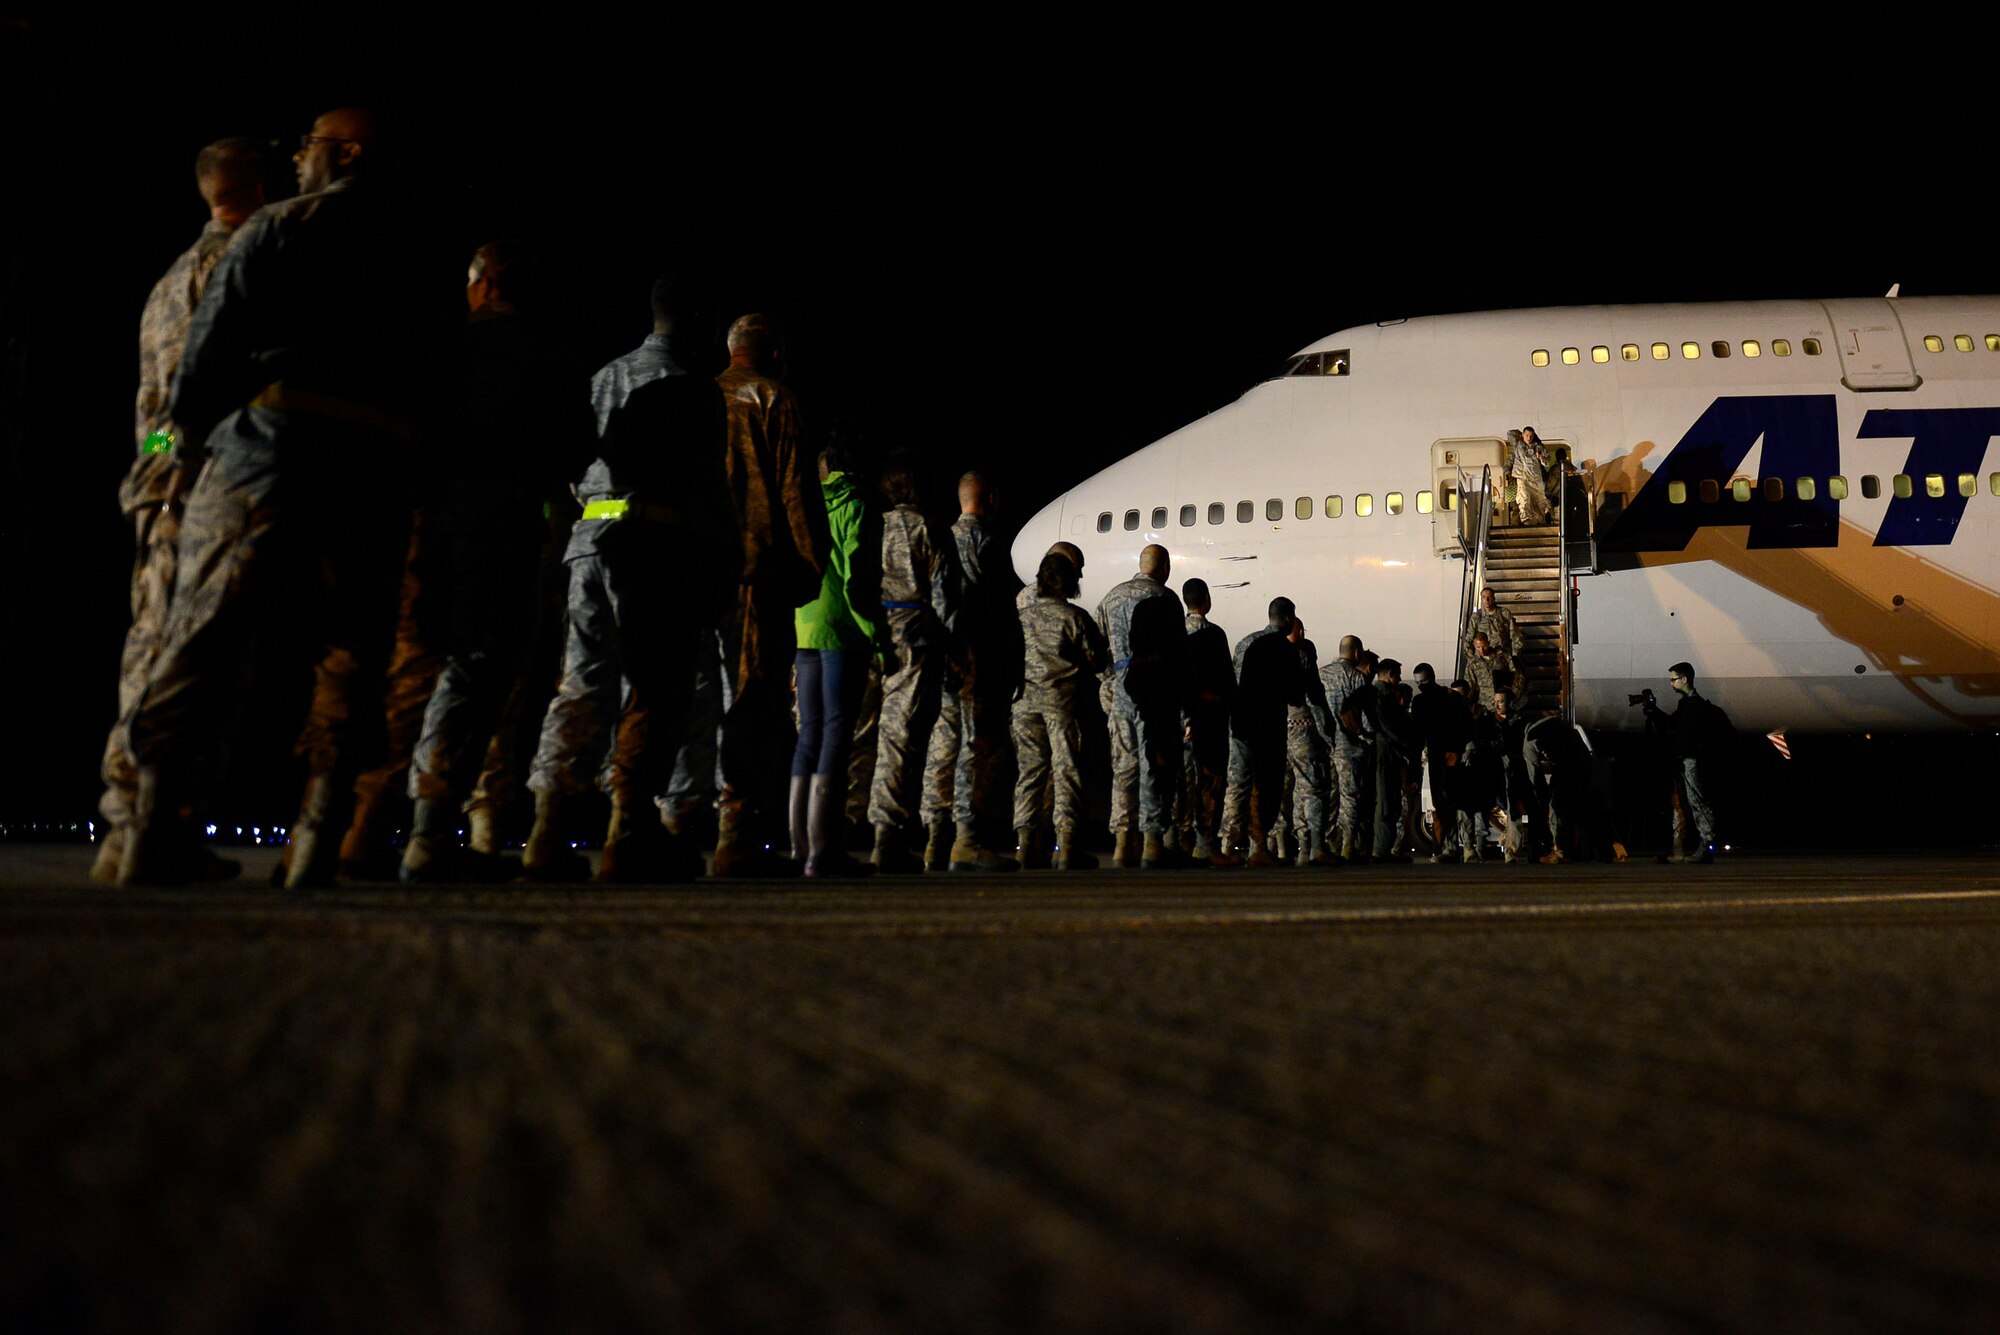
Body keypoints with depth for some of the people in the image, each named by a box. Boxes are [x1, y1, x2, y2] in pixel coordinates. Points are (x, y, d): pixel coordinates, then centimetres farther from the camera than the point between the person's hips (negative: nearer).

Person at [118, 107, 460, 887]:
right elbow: (431, 375, 14)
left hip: (273, 443, -4)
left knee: (205, 633, -6)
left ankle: (156, 826, -15)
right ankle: (319, 839, -2)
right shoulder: (425, 260, 21)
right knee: (350, 651, 5)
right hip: (381, 465, 4)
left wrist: (191, 433, 14)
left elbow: (215, 339, 1)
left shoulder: (280, 228, 6)